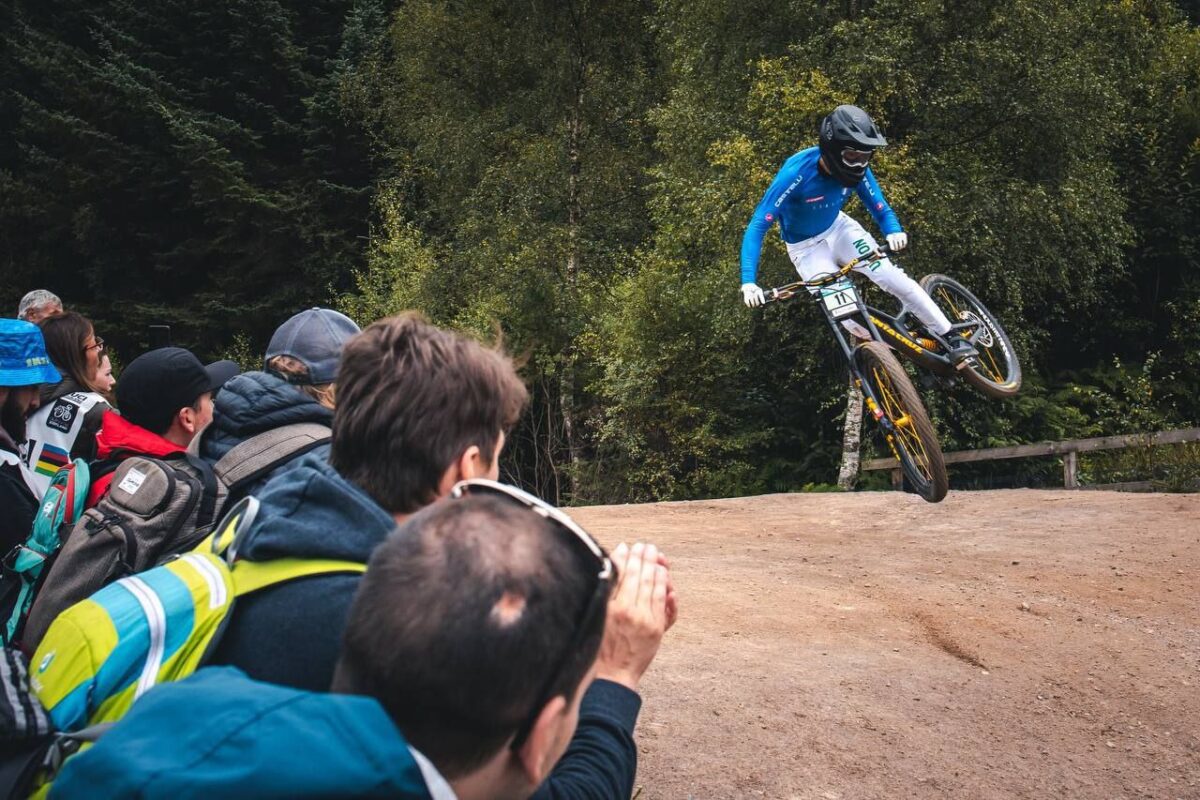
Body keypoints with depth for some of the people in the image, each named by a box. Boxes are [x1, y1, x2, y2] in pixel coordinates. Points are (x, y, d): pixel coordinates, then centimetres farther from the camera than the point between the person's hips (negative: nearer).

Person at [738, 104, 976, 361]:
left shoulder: (857, 170, -19)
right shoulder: (796, 173, -33)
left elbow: (880, 208, -9)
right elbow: (757, 227, -35)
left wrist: (895, 232, -35)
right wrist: (749, 282, -46)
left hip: (839, 229, 3)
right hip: (807, 248, -3)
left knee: (893, 277, -15)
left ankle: (950, 337, -5)